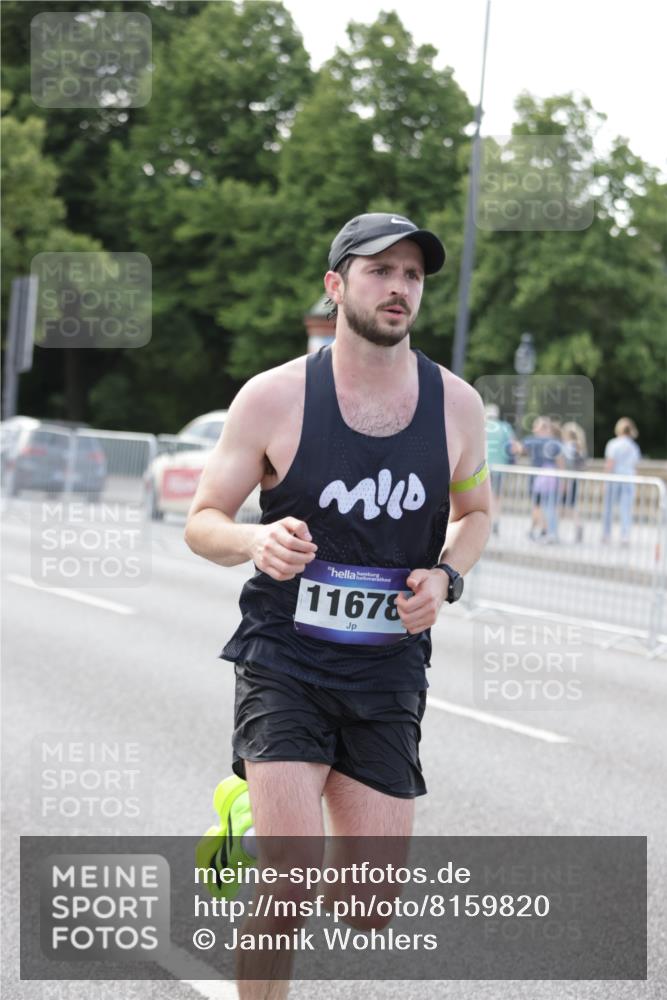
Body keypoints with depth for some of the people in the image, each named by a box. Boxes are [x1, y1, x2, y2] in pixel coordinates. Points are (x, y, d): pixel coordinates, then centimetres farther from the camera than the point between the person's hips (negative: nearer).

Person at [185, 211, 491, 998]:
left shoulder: (455, 404, 1)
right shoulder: (275, 397, -8)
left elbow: (474, 510, 18)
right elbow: (201, 523, -1)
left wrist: (446, 576, -3)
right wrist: (256, 541, -25)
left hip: (388, 674, 3)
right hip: (284, 664, -3)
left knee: (369, 914, 5)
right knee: (292, 887, -19)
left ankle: (256, 816, 36)